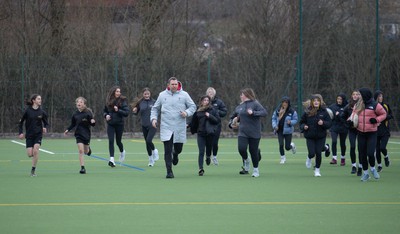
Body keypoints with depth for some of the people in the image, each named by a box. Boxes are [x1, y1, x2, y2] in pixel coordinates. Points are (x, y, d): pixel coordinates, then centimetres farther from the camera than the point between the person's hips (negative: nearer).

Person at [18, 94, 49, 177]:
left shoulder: (42, 112, 0)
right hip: (29, 135, 0)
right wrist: (21, 133, -5)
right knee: (30, 154, -6)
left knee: (35, 151, -18)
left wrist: (45, 128, -13)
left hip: (38, 134, 0)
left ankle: (33, 170, -6)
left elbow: (46, 123, 9)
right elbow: (21, 122, 4)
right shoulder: (28, 111, -4)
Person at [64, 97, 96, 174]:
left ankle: (88, 148, 51)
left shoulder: (88, 113, -12)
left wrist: (93, 122, -30)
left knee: (86, 152, 13)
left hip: (86, 134, -1)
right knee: (81, 151, -11)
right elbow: (73, 124, 12)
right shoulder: (75, 114, -3)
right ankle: (82, 168, -7)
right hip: (78, 134, 1)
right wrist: (68, 130, 0)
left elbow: (93, 124, -9)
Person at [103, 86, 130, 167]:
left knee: (118, 141, 9)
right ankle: (112, 159, -15)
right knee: (111, 141, -11)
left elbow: (127, 113, -10)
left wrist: (118, 110, -23)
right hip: (110, 124, 2)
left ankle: (122, 151, 43)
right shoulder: (108, 101, 3)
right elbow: (105, 111, 17)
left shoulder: (122, 101, -6)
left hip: (119, 124, -2)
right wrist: (106, 115, -5)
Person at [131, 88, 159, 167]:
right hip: (144, 126, 3)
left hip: (152, 125, -3)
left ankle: (154, 150, 11)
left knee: (149, 140, -20)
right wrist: (134, 111, -12)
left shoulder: (154, 102, -4)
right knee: (147, 143, 9)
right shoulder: (140, 103, 2)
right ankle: (150, 160, 26)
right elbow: (136, 113, 10)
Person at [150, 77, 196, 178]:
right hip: (166, 128, 0)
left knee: (178, 148, 10)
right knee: (167, 150, -7)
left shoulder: (184, 95, 3)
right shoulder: (162, 95, 6)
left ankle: (175, 155, 48)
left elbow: (193, 106, 7)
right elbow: (155, 108, 16)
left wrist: (187, 113, -12)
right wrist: (154, 118, 1)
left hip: (180, 128, 1)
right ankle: (169, 171, -2)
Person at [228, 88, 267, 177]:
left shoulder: (255, 104, -5)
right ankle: (246, 161, 17)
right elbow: (233, 117, 26)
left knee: (253, 151, 2)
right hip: (242, 133, 4)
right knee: (241, 149, -16)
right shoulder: (239, 107, 11)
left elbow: (264, 112, -18)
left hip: (254, 133, -4)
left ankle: (256, 170, 22)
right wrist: (231, 124, 7)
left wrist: (253, 113, -27)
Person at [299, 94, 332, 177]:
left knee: (318, 153, 0)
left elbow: (329, 123, -2)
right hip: (310, 137, 0)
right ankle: (309, 158, 31)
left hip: (321, 137, 0)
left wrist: (323, 123, -21)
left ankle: (317, 169, 19)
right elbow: (302, 122, 5)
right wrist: (304, 127, -15)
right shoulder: (307, 112, -4)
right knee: (312, 153, -7)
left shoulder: (324, 112, -4)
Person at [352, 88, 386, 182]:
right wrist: (351, 120, -3)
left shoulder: (375, 105, -7)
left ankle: (373, 168, 17)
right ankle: (365, 173, 23)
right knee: (362, 154, 7)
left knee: (370, 153, -13)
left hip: (372, 133, -4)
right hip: (361, 133, 4)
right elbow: (354, 114, 18)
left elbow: (383, 114, 3)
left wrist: (376, 120, -13)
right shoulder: (358, 105, 5)